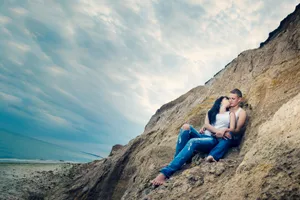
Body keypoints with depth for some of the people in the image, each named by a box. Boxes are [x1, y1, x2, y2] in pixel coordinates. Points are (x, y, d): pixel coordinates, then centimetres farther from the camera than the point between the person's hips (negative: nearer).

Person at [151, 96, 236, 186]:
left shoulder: (230, 114, 23)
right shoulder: (210, 112, 27)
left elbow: (232, 129, 8)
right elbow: (206, 124, 8)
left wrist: (224, 130, -15)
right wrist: (217, 131, -11)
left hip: (215, 140, -3)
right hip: (203, 136, 4)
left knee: (193, 142, -35)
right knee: (186, 127, -27)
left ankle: (166, 172, -46)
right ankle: (176, 161, -31)